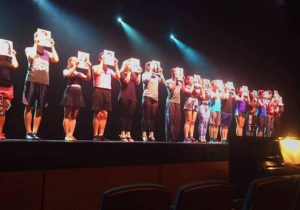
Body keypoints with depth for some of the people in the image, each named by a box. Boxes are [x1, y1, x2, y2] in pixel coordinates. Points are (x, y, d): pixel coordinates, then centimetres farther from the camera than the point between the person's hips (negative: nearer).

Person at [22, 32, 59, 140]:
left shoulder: (47, 53, 17)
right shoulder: (29, 49, 9)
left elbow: (56, 59, 0)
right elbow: (31, 56, -12)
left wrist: (52, 46, 6)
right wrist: (36, 44, -3)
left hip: (44, 82, 3)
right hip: (32, 81, -3)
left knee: (39, 109, 2)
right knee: (29, 107, -3)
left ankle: (34, 132, 8)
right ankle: (28, 132, 3)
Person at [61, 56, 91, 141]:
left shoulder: (79, 73, 20)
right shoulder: (66, 70, 9)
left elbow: (88, 77, 6)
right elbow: (67, 74, -14)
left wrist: (88, 67, -2)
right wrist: (74, 66, -9)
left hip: (78, 93, 5)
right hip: (70, 92, -5)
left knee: (74, 116, 2)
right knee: (67, 115, -6)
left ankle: (71, 134, 2)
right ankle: (66, 135, -6)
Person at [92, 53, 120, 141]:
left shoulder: (109, 70, 23)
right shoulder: (95, 67, 9)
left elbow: (117, 76, 10)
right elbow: (98, 73, -13)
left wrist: (116, 65, 10)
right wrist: (102, 62, -1)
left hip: (108, 91, 5)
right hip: (99, 90, -5)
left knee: (104, 114, 2)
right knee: (98, 114, -7)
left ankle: (101, 135, 4)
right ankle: (95, 135, -3)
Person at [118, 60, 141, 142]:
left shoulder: (134, 74, 20)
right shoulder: (122, 73, 4)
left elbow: (138, 83, 8)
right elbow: (126, 81, -12)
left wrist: (139, 73, 5)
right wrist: (129, 72, -4)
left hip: (133, 97, 5)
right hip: (124, 97, -5)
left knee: (130, 115, 1)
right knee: (124, 114, -7)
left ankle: (128, 134, 2)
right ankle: (123, 134, -7)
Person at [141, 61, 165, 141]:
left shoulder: (156, 76, 19)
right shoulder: (145, 74, 4)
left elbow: (163, 82, 12)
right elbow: (147, 79, -17)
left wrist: (160, 72, 11)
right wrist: (151, 70, -5)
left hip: (155, 98, 5)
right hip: (147, 97, -5)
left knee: (153, 117, 2)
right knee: (146, 116, -8)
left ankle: (151, 134, 4)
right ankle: (144, 134, -7)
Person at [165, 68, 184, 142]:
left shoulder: (179, 82, 20)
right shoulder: (168, 81, 5)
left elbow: (183, 90, 10)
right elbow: (172, 89, -10)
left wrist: (182, 81, 8)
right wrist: (175, 80, -3)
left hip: (178, 102, 5)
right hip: (171, 102, -5)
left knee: (177, 121, 0)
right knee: (170, 120, -7)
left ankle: (175, 137, 4)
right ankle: (169, 138, -5)